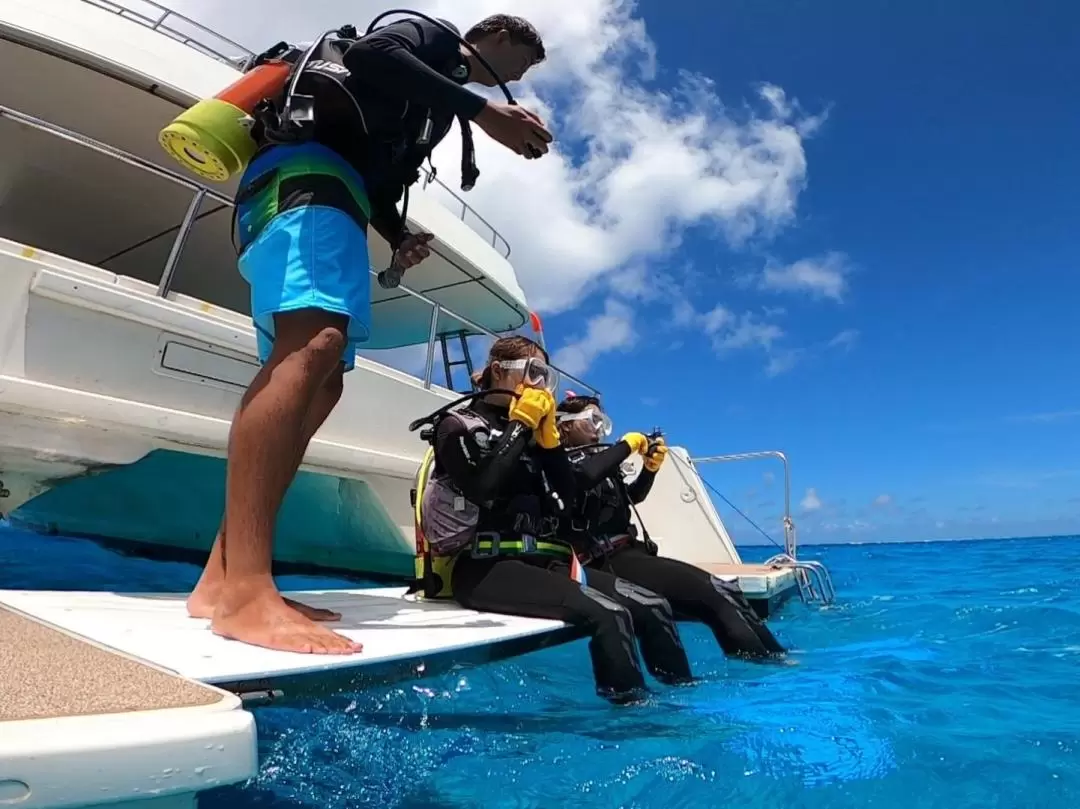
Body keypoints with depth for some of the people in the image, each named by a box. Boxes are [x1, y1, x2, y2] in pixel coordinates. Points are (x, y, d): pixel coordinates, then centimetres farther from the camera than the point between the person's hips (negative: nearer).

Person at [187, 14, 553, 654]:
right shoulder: (431, 37, 12)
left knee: (321, 384, -5)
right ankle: (245, 590, -41)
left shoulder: (441, 104, 34)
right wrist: (481, 109, -15)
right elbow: (371, 55, -11)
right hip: (306, 176, -9)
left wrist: (401, 236, 9)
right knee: (315, 344, -31)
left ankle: (223, 579, -10)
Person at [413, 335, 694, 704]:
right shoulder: (459, 425, -1)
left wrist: (548, 434, 2)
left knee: (653, 606, -3)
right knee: (609, 614, -27)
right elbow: (484, 489, -21)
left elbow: (563, 500, 10)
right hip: (481, 568, -7)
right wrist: (521, 425, -11)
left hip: (536, 561, 7)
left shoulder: (524, 434, 18)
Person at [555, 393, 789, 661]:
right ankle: (768, 660, -14)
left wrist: (650, 468, 13)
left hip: (629, 553, 9)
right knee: (713, 594, -19)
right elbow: (587, 475, -31)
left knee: (723, 589, 1)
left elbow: (631, 496, 33)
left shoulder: (594, 456, 20)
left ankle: (776, 657, 4)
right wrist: (627, 444, -14)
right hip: (609, 562, -9)